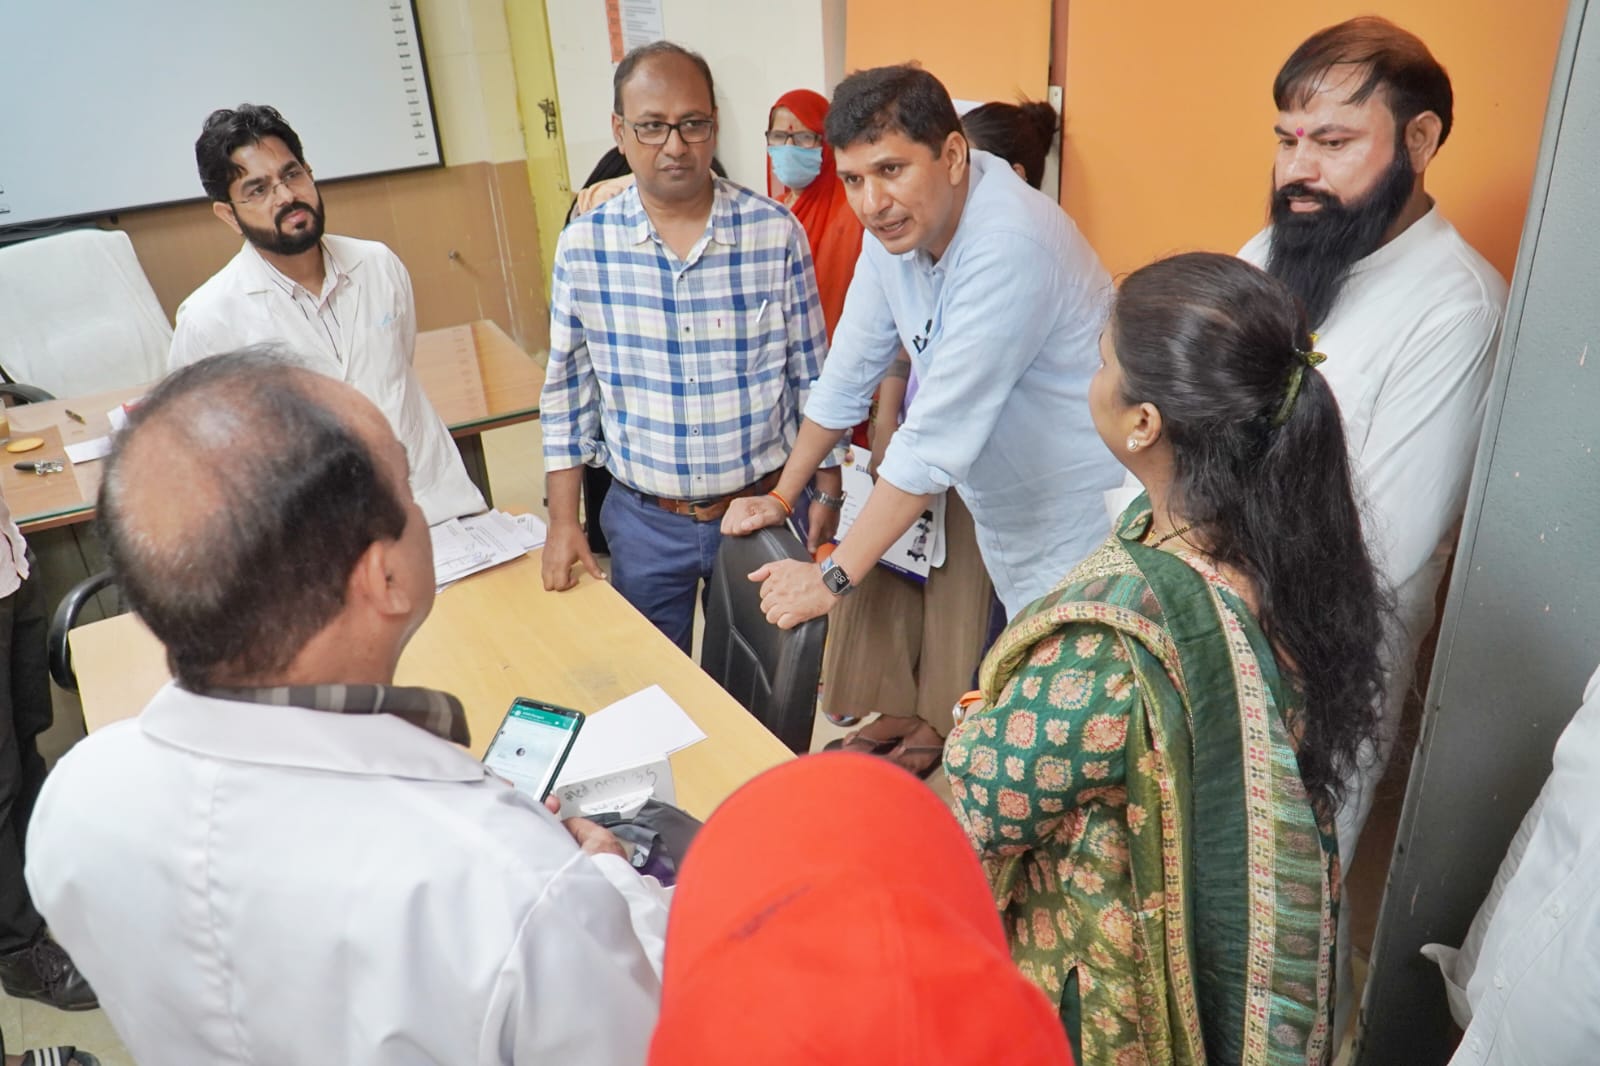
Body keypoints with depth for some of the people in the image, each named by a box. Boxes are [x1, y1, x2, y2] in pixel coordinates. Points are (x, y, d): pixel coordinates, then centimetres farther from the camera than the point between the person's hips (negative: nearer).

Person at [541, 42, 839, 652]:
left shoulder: (777, 232, -9)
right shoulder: (582, 247, -6)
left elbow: (813, 375, -1)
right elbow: (568, 391, 2)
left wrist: (828, 494, 2)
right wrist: (563, 522, 1)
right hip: (643, 521, 1)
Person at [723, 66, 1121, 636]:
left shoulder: (1008, 246, -28)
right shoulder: (897, 220, -3)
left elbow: (937, 440, -28)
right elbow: (848, 374, 6)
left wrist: (832, 578, -22)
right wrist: (780, 496, 9)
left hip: (1081, 547, -7)